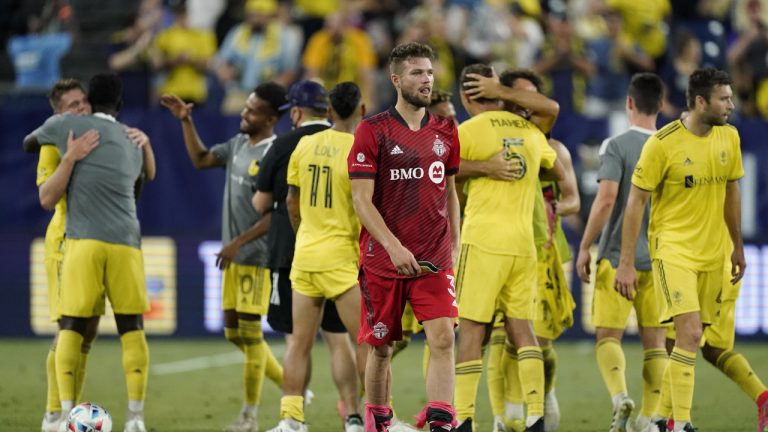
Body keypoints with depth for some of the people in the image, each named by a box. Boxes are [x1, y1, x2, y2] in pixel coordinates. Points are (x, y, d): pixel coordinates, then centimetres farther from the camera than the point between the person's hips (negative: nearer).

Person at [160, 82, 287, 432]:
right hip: (234, 256, 9)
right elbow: (200, 159, 24)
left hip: (257, 256, -9)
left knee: (249, 329, -6)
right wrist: (186, 121, 15)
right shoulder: (238, 144, 10)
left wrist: (238, 243, -20)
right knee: (234, 331, 11)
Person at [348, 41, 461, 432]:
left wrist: (454, 247, 12)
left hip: (434, 260, 2)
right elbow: (361, 199, -9)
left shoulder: (445, 131, 9)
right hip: (382, 259, -2)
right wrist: (394, 247, -19)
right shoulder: (373, 131, -5)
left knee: (443, 338, -14)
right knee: (381, 347, 7)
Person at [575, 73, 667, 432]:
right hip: (659, 259, 4)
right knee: (654, 340, 7)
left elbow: (606, 198, -16)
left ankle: (620, 396, -23)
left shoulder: (617, 146, -8)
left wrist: (584, 247, -8)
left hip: (618, 257, -4)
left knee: (608, 335, 1)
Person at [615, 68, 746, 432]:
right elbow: (636, 201, -9)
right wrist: (626, 263, -10)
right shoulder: (663, 143, -14)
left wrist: (738, 247, 19)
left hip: (712, 253, 6)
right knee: (690, 333, -17)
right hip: (673, 248, -6)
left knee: (691, 339, 10)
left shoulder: (729, 137, 3)